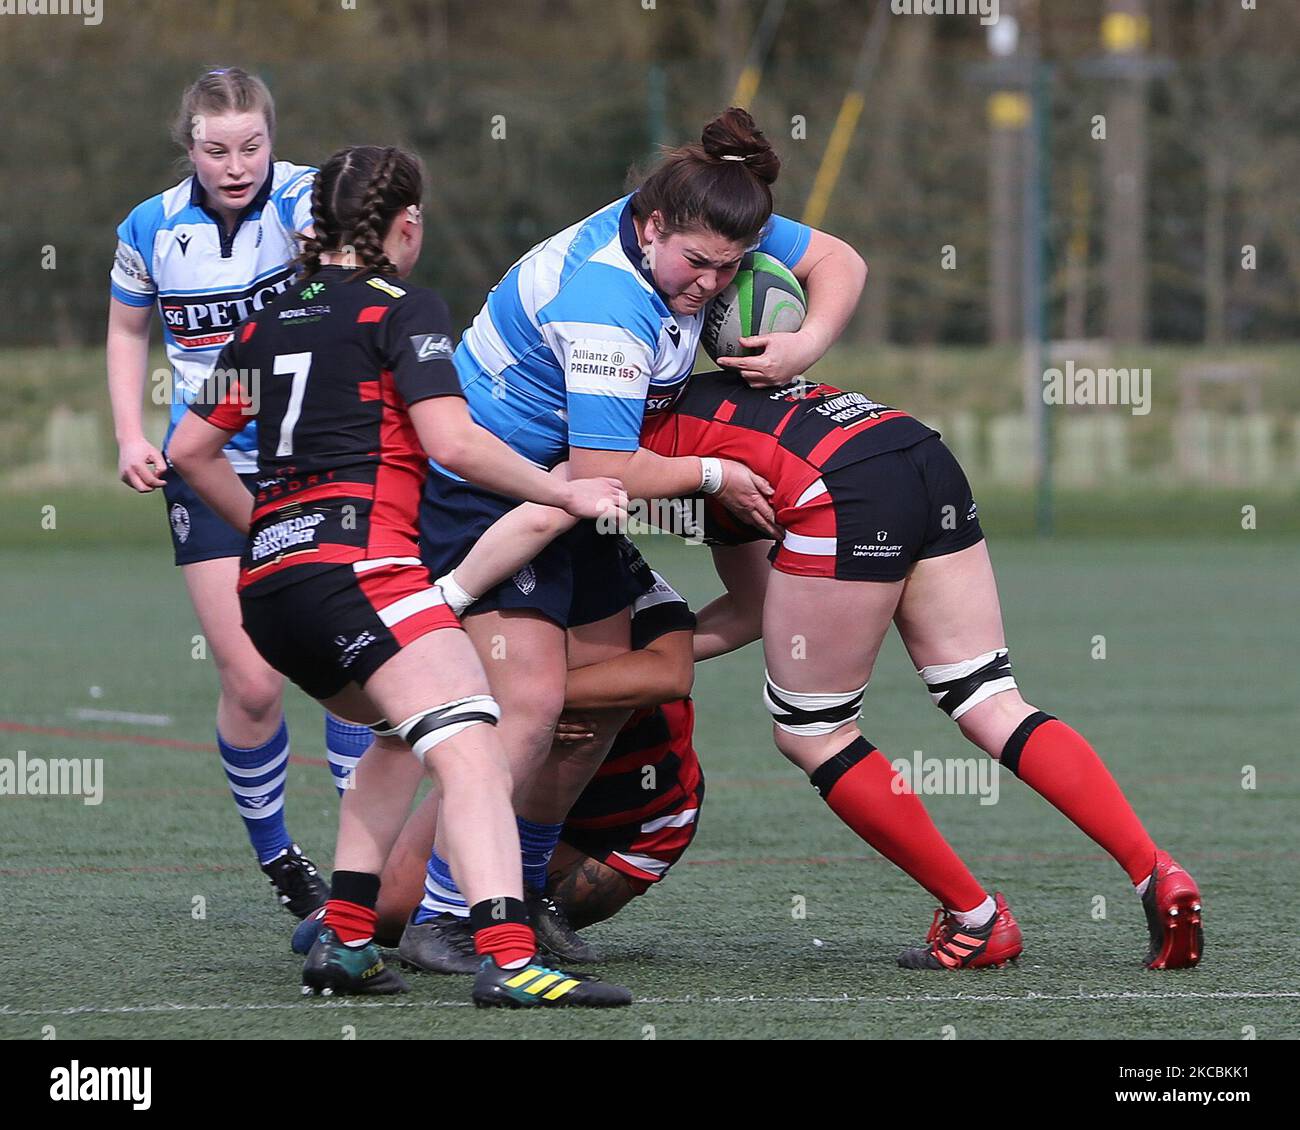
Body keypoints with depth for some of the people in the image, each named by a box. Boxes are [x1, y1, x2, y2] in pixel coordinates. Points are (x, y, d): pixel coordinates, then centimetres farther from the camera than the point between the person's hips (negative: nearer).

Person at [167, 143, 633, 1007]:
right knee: (473, 750, -20)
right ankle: (508, 959, -40)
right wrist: (565, 492, 0)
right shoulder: (403, 310, 1)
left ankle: (343, 940, 18)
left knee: (405, 731, 28)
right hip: (357, 565, -8)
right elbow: (453, 442, -11)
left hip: (268, 584, 8)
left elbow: (191, 449, 27)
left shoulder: (269, 322, 21)